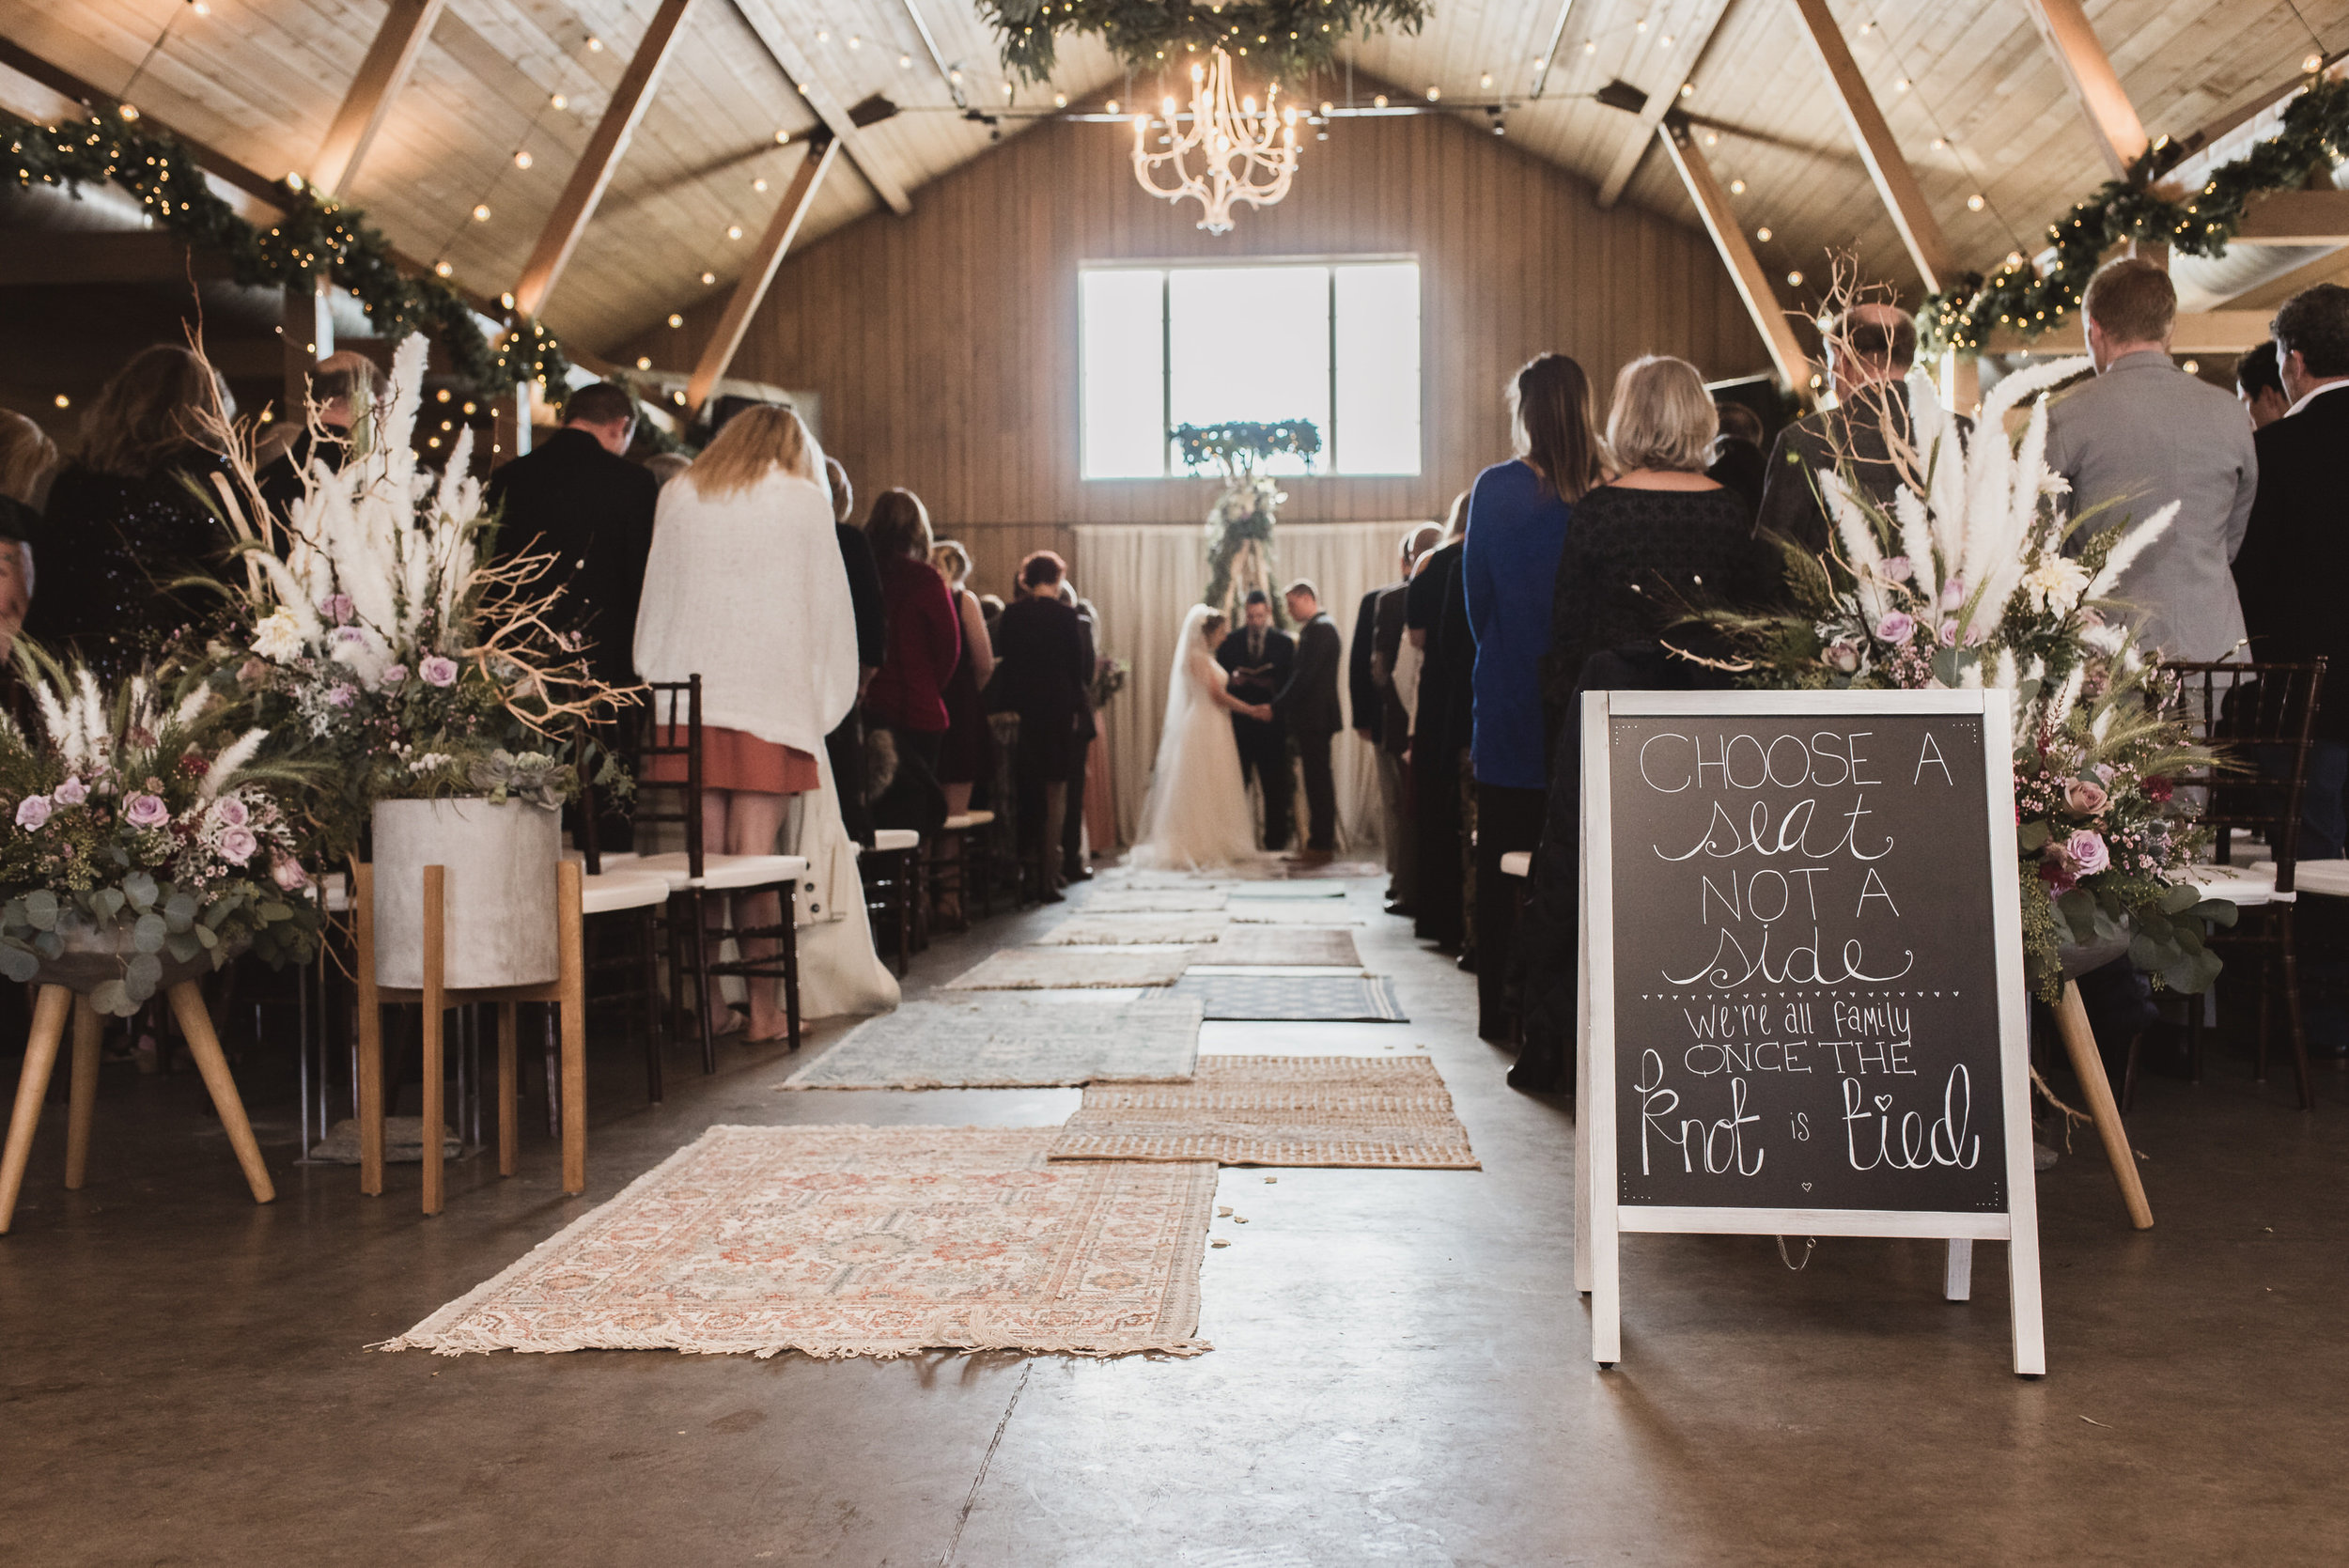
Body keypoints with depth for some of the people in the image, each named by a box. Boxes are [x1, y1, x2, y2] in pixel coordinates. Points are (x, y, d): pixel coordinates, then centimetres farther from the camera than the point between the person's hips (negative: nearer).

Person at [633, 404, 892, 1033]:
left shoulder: (678, 496, 12)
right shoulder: (804, 499, 6)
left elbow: (653, 603, 14)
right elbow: (829, 607, 7)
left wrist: (656, 687, 19)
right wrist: (823, 705, 14)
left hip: (688, 698, 2)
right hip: (772, 694, -2)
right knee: (756, 854, -2)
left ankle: (710, 1001, 9)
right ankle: (761, 1004, 1)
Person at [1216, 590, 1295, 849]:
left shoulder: (1285, 642, 5)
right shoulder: (1229, 642, 8)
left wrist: (1273, 684, -16)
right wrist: (1232, 680, -13)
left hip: (1272, 724, -1)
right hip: (1237, 725, 1)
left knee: (1275, 788, 1)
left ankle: (1275, 842, 8)